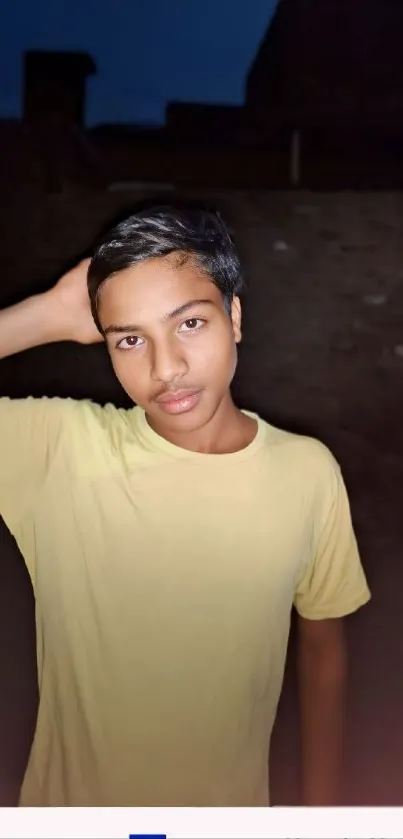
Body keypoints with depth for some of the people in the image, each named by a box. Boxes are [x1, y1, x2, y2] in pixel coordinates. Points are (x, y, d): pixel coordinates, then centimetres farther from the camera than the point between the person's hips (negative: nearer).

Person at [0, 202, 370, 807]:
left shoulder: (309, 472, -17)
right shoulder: (59, 449, -22)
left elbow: (322, 647, -5)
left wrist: (321, 807, 2)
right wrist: (50, 315, -30)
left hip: (230, 804, 1)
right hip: (76, 801, 0)